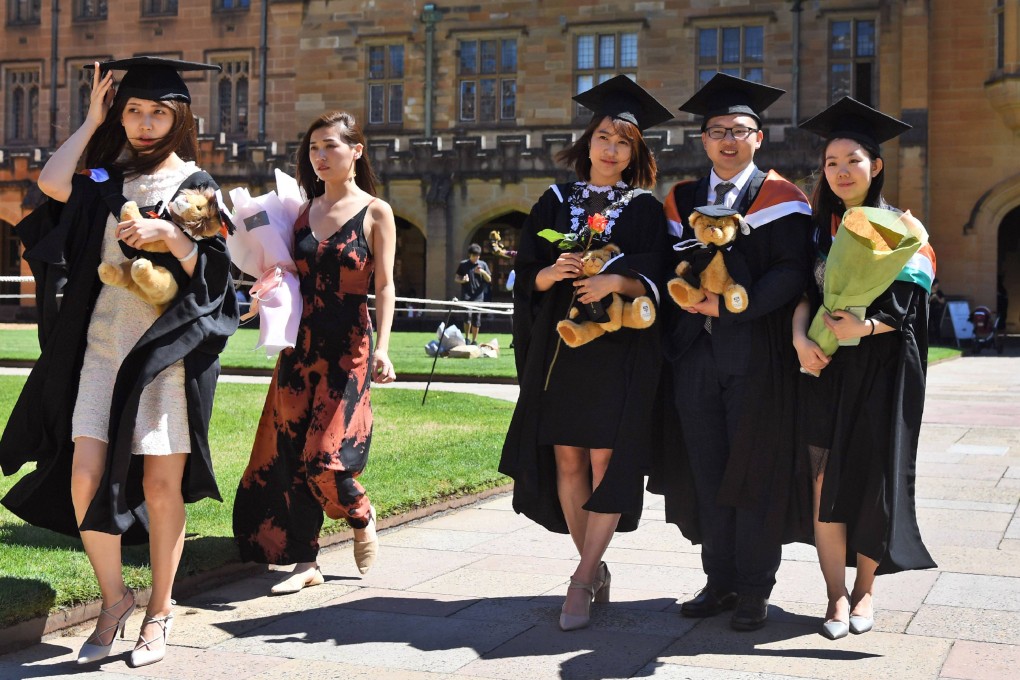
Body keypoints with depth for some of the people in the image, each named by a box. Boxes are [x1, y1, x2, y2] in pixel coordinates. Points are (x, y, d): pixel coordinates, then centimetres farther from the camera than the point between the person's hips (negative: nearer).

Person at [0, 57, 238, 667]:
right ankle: (115, 598, 13)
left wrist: (171, 237, -20)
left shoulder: (196, 185, 3)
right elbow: (52, 183, -9)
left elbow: (214, 273, -2)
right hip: (104, 344, 3)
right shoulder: (107, 180, 12)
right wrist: (93, 118, 2)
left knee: (160, 486, -1)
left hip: (167, 348, -3)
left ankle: (160, 609, 15)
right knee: (86, 475, -6)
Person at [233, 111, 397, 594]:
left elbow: (384, 286, -6)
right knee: (293, 453, 3)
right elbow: (291, 275, 14)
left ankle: (361, 517, 22)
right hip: (301, 343, 5)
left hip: (348, 347, -5)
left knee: (326, 458, -10)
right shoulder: (303, 210, 11)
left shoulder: (375, 212, -2)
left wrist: (381, 348, -16)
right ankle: (305, 561, 13)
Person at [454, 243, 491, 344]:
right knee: (467, 316, -16)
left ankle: (474, 340, 14)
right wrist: (462, 280, -14)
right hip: (466, 295, -2)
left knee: (476, 320, 4)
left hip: (478, 296, 2)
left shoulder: (483, 264, 9)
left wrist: (483, 272, -11)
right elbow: (456, 278, 9)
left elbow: (489, 279, 9)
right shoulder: (463, 264, 5)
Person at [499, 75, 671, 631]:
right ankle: (596, 569, 18)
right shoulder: (555, 203, 11)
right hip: (559, 347, 3)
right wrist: (552, 274, -14)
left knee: (606, 459, -8)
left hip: (619, 351, -3)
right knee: (567, 459, 4)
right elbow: (527, 276, 7)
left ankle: (582, 581, -2)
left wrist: (618, 282, -21)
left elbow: (655, 281, -3)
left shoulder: (646, 209, 4)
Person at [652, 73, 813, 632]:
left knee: (755, 470, 1)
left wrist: (732, 304, -18)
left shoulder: (780, 199, 1)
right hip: (695, 352, 4)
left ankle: (754, 590, 12)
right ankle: (720, 580, 19)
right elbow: (667, 265, 13)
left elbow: (792, 271, -9)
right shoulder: (681, 200, 14)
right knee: (707, 470, 8)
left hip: (755, 354, -4)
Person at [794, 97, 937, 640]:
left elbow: (906, 308, -5)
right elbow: (801, 291, 3)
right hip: (824, 369, 2)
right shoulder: (816, 228, 10)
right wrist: (800, 337, -16)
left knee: (873, 480, 1)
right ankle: (836, 595, 6)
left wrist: (866, 326, -23)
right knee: (826, 480, -2)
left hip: (881, 373, -2)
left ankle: (865, 588, 18)